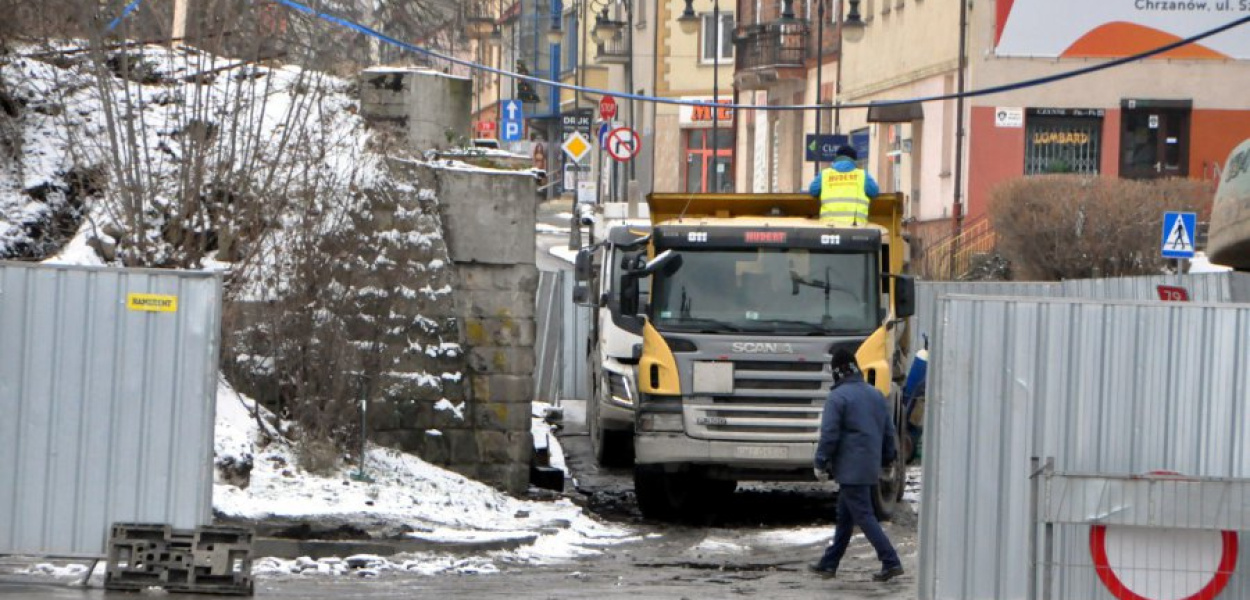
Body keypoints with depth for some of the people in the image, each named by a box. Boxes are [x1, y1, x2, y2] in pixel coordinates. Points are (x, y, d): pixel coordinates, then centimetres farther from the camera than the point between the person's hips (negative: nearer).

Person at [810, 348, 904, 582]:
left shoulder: (838, 397, -12)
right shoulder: (876, 395, 11)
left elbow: (829, 434, -16)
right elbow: (888, 431, 16)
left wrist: (821, 464, -7)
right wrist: (886, 458, 26)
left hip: (850, 467, -8)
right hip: (870, 466, 8)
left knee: (863, 516, -7)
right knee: (844, 516, 16)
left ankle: (891, 562, -14)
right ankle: (829, 563, 23)